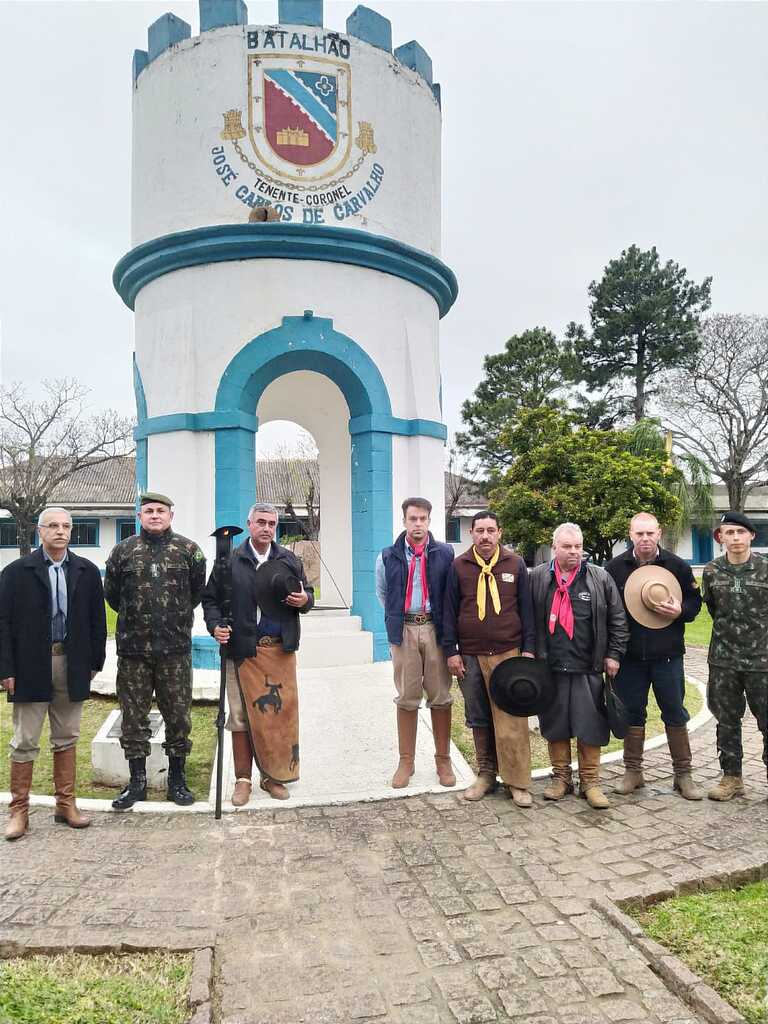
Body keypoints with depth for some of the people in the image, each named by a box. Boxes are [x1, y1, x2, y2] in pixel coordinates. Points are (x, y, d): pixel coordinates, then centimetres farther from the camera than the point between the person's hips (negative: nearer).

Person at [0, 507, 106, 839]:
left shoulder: (87, 571, 3)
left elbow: (97, 620, 7)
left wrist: (95, 662, 4)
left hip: (72, 666, 2)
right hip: (30, 666, -2)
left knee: (67, 739, 13)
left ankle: (65, 804, 24)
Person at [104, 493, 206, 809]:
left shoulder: (189, 550, 1)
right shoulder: (123, 551, 4)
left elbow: (198, 592, 11)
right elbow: (112, 593, 14)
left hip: (175, 649, -1)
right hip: (133, 650, 1)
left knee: (178, 716, 7)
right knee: (134, 718, 9)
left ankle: (177, 780, 23)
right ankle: (137, 781, 23)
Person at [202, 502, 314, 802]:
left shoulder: (289, 560, 10)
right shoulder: (229, 561, 2)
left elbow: (307, 594, 17)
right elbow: (210, 599, 5)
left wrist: (304, 600, -6)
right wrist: (215, 626, -11)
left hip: (281, 651, 2)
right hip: (243, 651, -2)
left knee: (280, 712, 5)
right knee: (241, 716, 5)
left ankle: (273, 776, 21)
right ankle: (243, 779, 19)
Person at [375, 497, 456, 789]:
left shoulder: (445, 554, 0)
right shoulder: (389, 557, 4)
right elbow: (382, 592, 18)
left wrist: (444, 622, 6)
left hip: (435, 629, 0)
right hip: (404, 631, 1)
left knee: (440, 697, 5)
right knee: (406, 699, 6)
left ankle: (443, 760, 17)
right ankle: (406, 761, 15)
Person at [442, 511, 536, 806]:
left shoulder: (515, 564, 3)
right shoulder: (459, 566, 4)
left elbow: (526, 608, 5)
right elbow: (449, 611, 5)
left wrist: (528, 648, 0)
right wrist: (451, 651, 1)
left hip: (508, 654, -1)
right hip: (470, 656, 2)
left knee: (511, 721, -3)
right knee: (479, 720, 11)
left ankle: (518, 783, 7)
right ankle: (486, 774, 25)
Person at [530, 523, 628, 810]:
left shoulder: (600, 578, 2)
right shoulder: (538, 578, 3)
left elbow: (617, 619, 5)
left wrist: (613, 654, 1)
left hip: (588, 668, -1)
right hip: (549, 667, 1)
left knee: (590, 726, 4)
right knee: (555, 724, 10)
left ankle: (590, 781, 19)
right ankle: (561, 777, 26)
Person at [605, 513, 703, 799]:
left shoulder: (677, 566, -2)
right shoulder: (615, 567, -1)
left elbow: (695, 602, 7)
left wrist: (680, 611, -15)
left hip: (667, 655, 0)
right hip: (629, 656, 1)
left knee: (676, 715, 7)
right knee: (632, 714, 9)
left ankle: (683, 775, 20)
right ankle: (633, 771, 22)